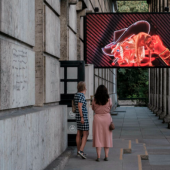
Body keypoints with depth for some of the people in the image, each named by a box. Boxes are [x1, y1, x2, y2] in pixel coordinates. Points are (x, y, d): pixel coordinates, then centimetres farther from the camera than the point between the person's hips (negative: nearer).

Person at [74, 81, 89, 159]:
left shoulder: (76, 95, 10)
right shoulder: (82, 95, -17)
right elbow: (79, 106, -24)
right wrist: (82, 117, -23)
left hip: (78, 116, 9)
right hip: (83, 116, -9)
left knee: (79, 134, 12)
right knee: (86, 134, -5)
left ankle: (78, 151, 18)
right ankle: (81, 150, -15)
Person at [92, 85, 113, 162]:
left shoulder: (94, 100, -6)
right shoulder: (108, 99, -6)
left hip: (97, 118, 0)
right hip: (107, 118, 0)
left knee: (98, 138, 3)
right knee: (107, 138, 9)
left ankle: (98, 156, -1)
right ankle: (106, 156, 8)